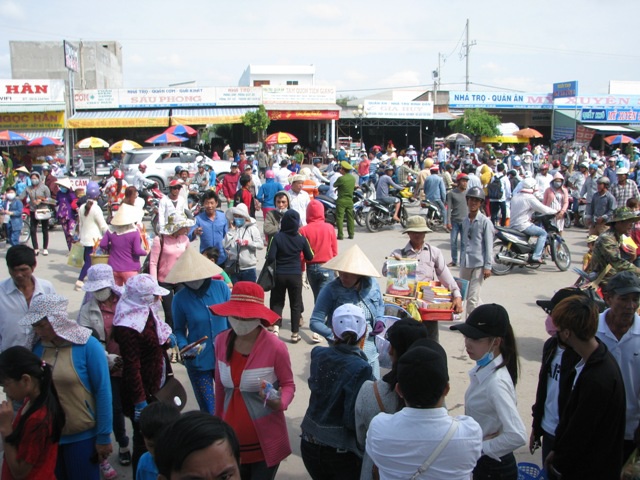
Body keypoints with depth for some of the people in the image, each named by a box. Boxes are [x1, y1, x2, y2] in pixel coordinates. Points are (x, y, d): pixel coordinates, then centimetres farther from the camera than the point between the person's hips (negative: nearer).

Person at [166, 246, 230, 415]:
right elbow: (179, 330, 0)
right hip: (198, 362, -1)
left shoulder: (221, 287, -7)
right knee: (209, 412, 6)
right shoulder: (180, 298, -9)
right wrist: (183, 347, -18)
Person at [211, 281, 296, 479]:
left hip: (265, 441, -4)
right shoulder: (221, 341, -5)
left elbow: (288, 384, -8)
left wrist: (280, 403, -29)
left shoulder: (275, 347, -21)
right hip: (231, 437, 5)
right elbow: (220, 385, 5)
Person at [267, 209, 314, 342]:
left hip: (279, 275, -1)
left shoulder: (277, 237, -11)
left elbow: (270, 258, -15)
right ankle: (295, 333, 16)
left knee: (277, 302, 13)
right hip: (296, 275, 1)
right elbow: (309, 257, 4)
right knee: (296, 304, 12)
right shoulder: (302, 239, -6)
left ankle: (276, 327, -6)